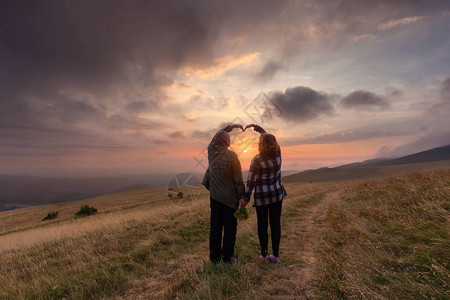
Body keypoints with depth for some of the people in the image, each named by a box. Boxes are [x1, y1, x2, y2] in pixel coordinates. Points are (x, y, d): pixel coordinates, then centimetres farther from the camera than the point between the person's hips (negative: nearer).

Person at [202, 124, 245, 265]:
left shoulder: (211, 151, -3)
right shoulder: (231, 156, -16)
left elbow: (217, 135, 18)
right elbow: (238, 179, -12)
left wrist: (230, 126, 22)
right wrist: (243, 196, -2)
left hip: (215, 195, 5)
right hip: (230, 196, -4)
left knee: (215, 226, 12)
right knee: (230, 227, 8)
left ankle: (214, 257, 22)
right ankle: (227, 256, 18)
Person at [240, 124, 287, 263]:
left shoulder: (257, 160, -21)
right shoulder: (278, 152, -8)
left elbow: (251, 181, -16)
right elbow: (269, 137, 11)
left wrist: (246, 198, -6)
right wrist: (256, 127, 16)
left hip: (262, 196, -4)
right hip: (277, 193, 4)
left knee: (262, 224, 12)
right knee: (275, 223, 11)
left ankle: (264, 254, 25)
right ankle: (275, 254, 21)